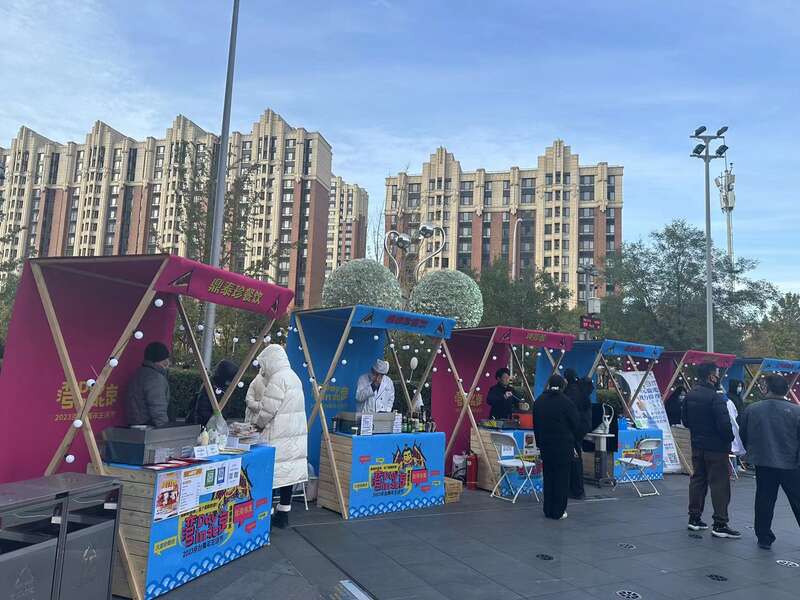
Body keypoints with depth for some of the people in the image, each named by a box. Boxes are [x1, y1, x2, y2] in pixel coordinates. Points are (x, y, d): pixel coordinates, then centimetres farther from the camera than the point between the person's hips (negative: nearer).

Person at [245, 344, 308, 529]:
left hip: (279, 436, -9)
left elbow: (267, 410, -14)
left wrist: (256, 424, 3)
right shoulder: (293, 376, 15)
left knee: (273, 473, -2)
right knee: (288, 472, 11)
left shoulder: (277, 379, -14)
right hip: (296, 433, 9)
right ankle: (283, 513, 19)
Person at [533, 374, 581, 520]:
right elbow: (576, 424, -5)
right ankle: (558, 511, 7)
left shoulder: (539, 401, 5)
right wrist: (574, 443, 7)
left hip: (545, 444, 5)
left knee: (548, 477, 12)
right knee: (562, 477, 3)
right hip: (563, 445, -4)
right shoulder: (566, 401, -11)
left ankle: (548, 510, 17)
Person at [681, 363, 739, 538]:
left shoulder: (690, 396, 5)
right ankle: (720, 524, 4)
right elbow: (724, 424, -22)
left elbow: (685, 421, 12)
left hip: (697, 446, 8)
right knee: (720, 484, 0)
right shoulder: (716, 398, -20)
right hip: (716, 448, -7)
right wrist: (730, 439, -5)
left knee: (697, 480, 15)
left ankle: (694, 518, 21)